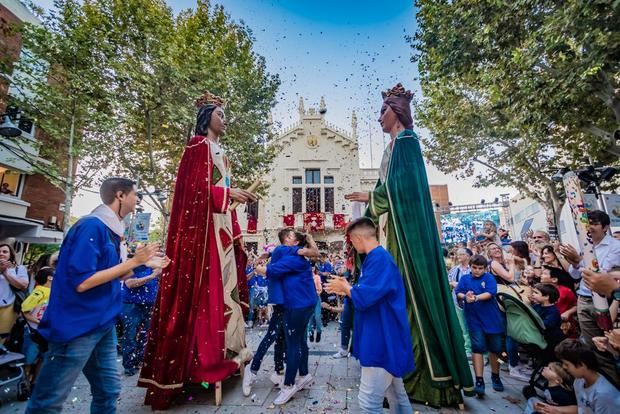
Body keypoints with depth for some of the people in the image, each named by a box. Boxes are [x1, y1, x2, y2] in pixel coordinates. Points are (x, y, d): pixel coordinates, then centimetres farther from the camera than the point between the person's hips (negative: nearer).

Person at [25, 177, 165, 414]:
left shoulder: (111, 229, 7)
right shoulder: (91, 226, -19)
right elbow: (81, 282, -24)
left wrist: (145, 263, 12)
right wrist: (133, 261, -20)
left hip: (103, 324, 9)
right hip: (77, 327, -9)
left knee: (108, 391, 17)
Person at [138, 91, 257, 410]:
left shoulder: (220, 153, 24)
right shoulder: (198, 145, 0)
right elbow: (195, 187, -11)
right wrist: (229, 193, -14)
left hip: (221, 223, 9)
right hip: (202, 225, -9)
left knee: (224, 282, 7)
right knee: (204, 285, -7)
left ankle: (226, 350, 14)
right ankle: (205, 355, 1)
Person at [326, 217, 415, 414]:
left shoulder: (378, 258, -23)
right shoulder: (380, 257, 10)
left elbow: (363, 298, -29)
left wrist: (345, 287, -10)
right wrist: (346, 288, 8)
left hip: (383, 340, -10)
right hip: (388, 338, 10)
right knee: (397, 396, 23)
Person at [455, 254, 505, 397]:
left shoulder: (489, 277, -2)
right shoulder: (465, 279, 3)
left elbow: (490, 293, -18)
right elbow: (458, 293, -8)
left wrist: (476, 297, -31)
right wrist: (465, 296, -29)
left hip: (492, 318, 0)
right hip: (474, 319, 0)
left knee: (495, 348, 14)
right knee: (478, 348, -3)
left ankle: (495, 376, 36)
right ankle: (479, 381, 3)